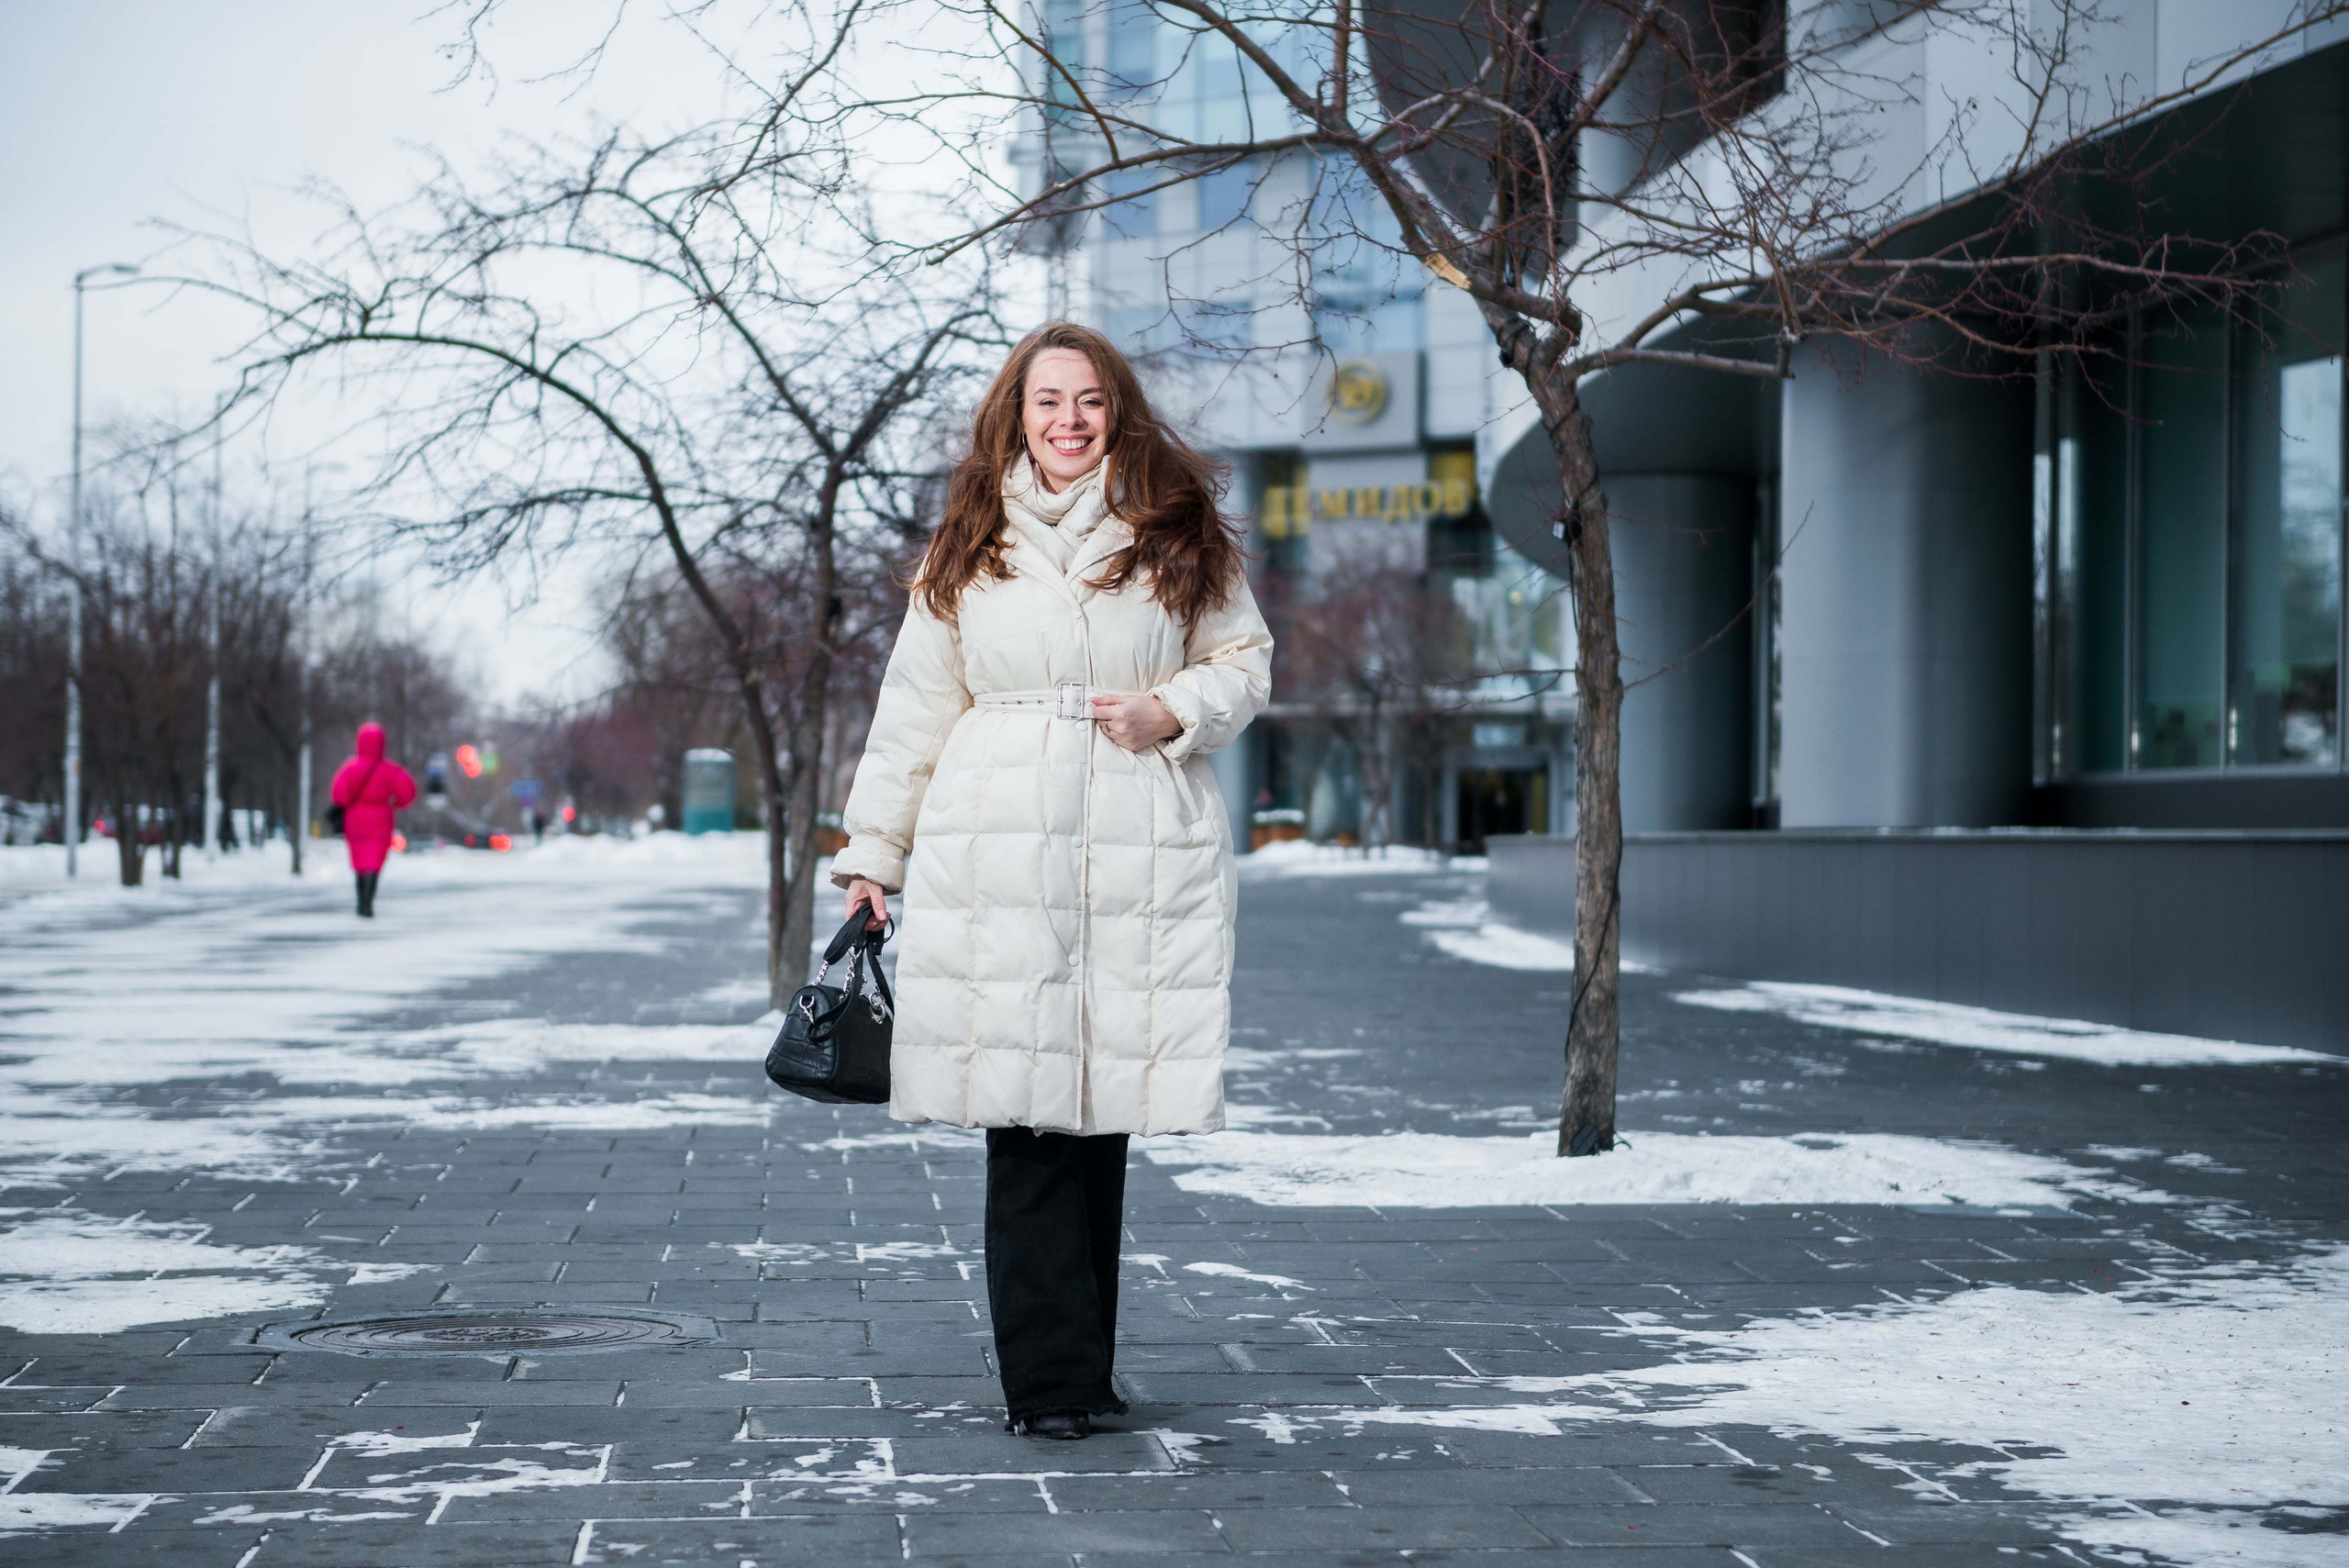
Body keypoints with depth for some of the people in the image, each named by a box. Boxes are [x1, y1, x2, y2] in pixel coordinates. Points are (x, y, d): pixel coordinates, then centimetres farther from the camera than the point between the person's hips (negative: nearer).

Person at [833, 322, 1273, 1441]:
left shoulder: (1181, 536, 12)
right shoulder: (966, 548, 12)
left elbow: (1246, 661, 16)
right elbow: (916, 708, 15)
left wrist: (1179, 708, -5)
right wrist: (871, 853, 13)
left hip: (1143, 857, 1)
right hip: (998, 858, 0)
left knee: (1103, 1109, 1)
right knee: (1026, 1114, -7)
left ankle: (1079, 1369, 11)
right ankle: (1049, 1380, -6)